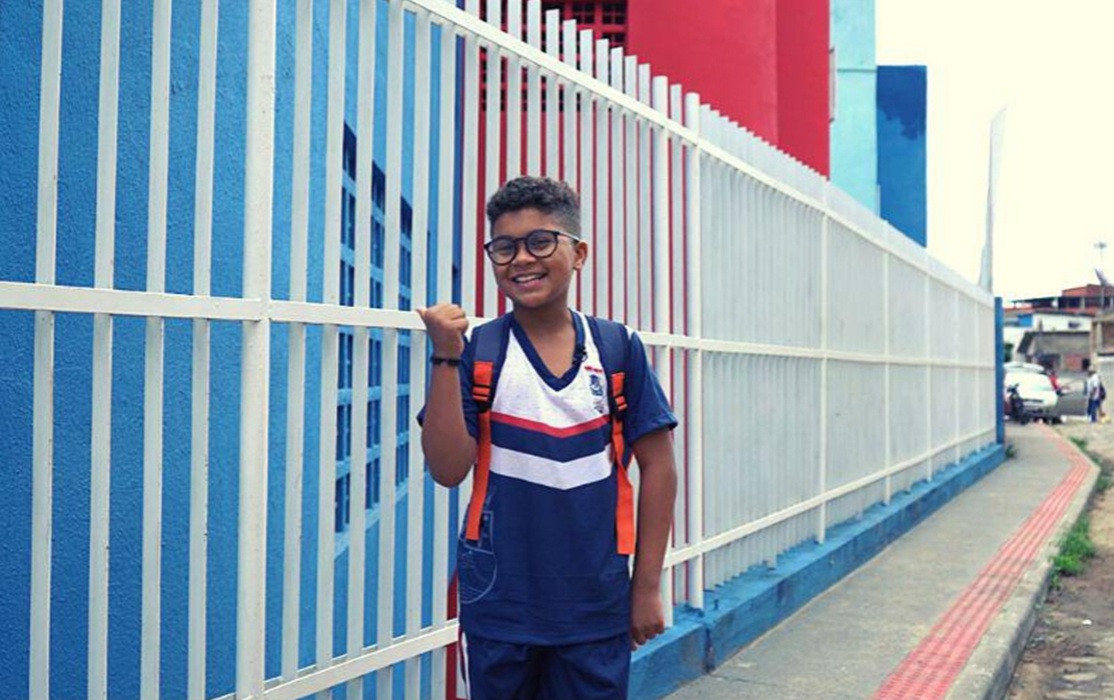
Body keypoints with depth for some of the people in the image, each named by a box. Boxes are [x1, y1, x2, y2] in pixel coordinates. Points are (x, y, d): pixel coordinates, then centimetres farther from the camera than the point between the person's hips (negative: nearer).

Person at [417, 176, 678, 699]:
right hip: (498, 603, 0)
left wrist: (647, 586, 1)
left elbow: (656, 465, 2)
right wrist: (446, 359, -19)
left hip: (597, 604, 1)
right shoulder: (476, 351, -3)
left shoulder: (619, 349, -1)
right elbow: (448, 470, -10)